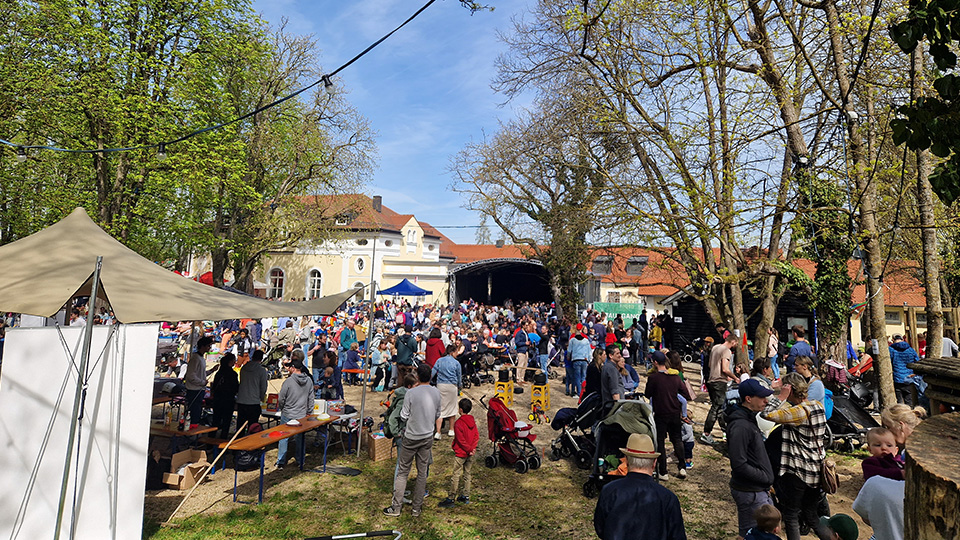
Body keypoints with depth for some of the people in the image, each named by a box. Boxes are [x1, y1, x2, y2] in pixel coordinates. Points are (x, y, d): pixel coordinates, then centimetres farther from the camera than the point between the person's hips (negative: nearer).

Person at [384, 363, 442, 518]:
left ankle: (396, 507, 13)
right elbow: (437, 415, 7)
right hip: (428, 437, 4)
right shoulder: (436, 393, -3)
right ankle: (417, 508, 20)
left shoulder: (411, 393, -18)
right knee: (423, 472, 12)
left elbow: (403, 416, -10)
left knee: (402, 472, 8)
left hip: (411, 437, -3)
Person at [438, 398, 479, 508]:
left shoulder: (458, 423, -19)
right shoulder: (473, 421, 2)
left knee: (456, 476, 0)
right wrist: (472, 448, -5)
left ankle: (451, 499, 5)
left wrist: (469, 449, -9)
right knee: (467, 474, 16)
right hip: (470, 454, 7)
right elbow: (477, 436, 0)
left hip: (460, 454, -7)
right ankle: (466, 496, 23)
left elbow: (461, 441, -19)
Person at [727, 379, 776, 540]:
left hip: (760, 490, 10)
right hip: (750, 493, -10)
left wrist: (767, 482, 11)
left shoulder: (749, 419, 10)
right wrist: (766, 479, -15)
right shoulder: (740, 426, -24)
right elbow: (739, 465, -26)